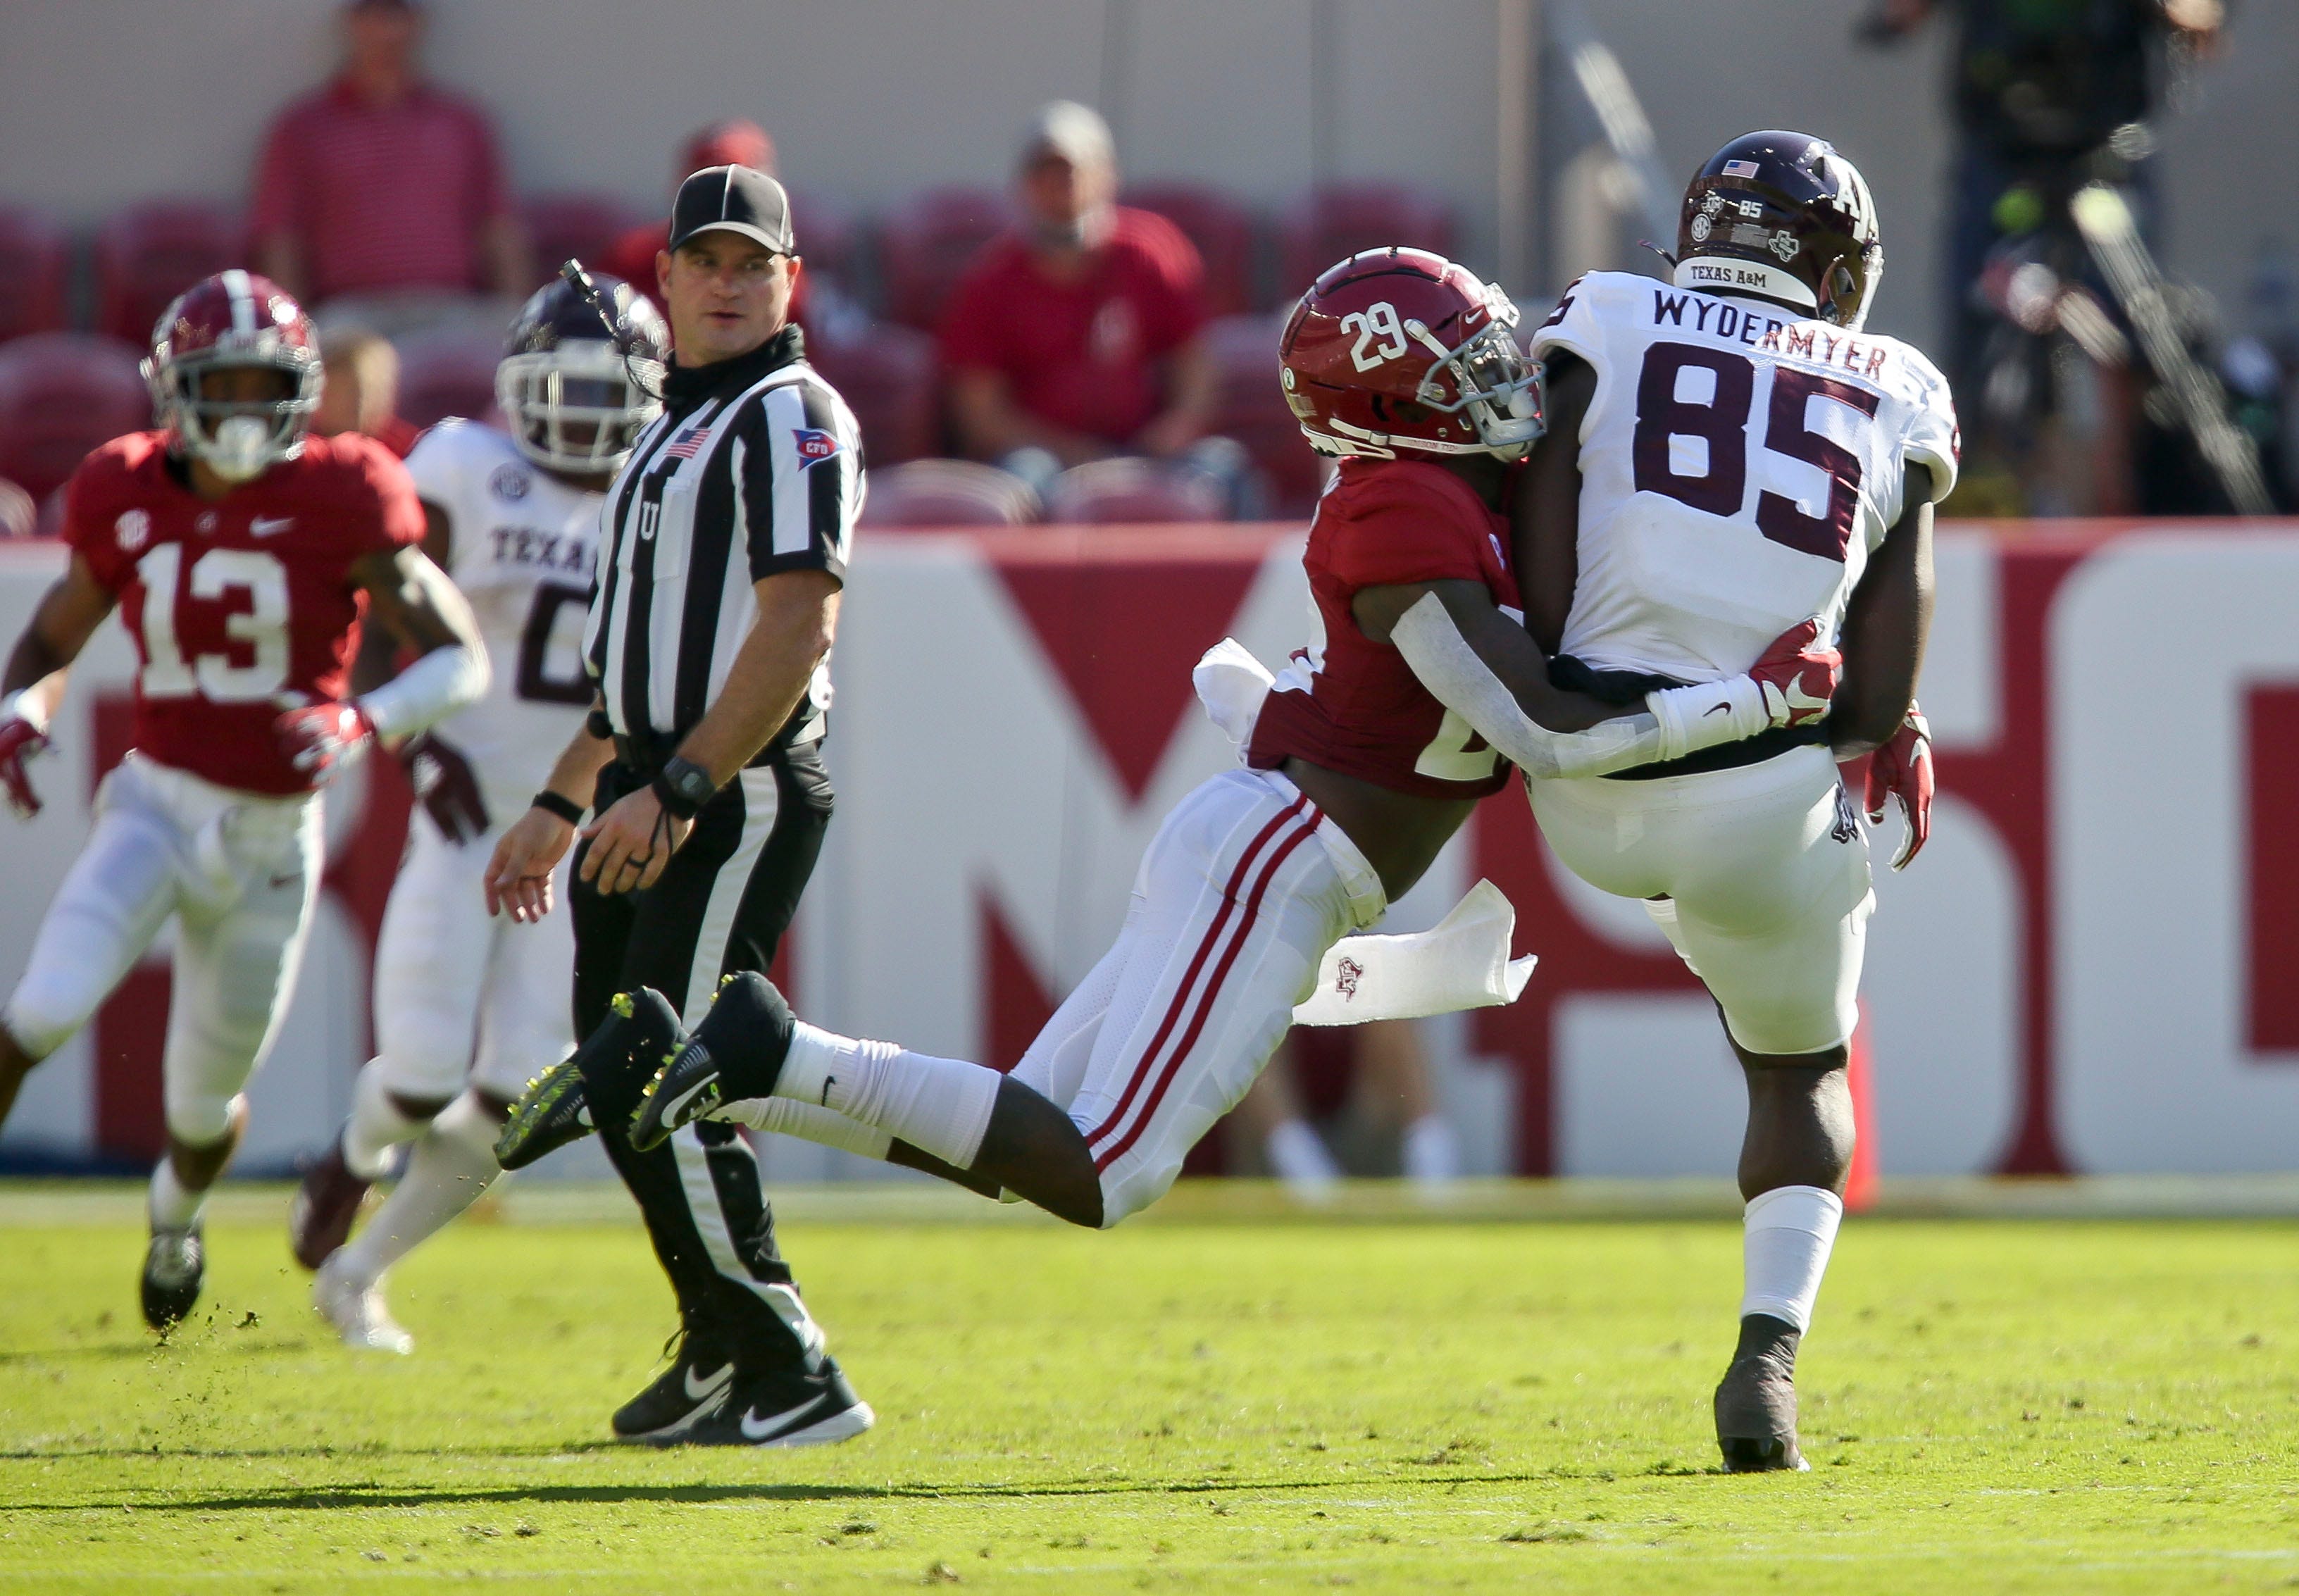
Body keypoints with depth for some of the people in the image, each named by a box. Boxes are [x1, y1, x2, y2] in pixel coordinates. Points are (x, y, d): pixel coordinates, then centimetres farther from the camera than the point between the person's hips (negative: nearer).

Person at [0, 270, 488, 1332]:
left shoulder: (337, 503, -12)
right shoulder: (128, 499, -3)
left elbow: (461, 659, -10)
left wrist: (365, 724, -28)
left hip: (271, 835, 0)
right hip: (157, 802, 0)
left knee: (204, 1101, 16)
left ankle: (177, 1211, 51)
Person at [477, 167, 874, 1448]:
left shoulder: (790, 419, -10)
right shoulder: (682, 425, 20)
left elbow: (798, 630, -20)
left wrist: (677, 791, -25)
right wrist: (563, 805, 26)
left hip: (739, 797, -10)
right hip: (657, 792, 10)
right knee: (623, 1085, 12)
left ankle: (791, 1380, -8)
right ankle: (725, 1354, 24)